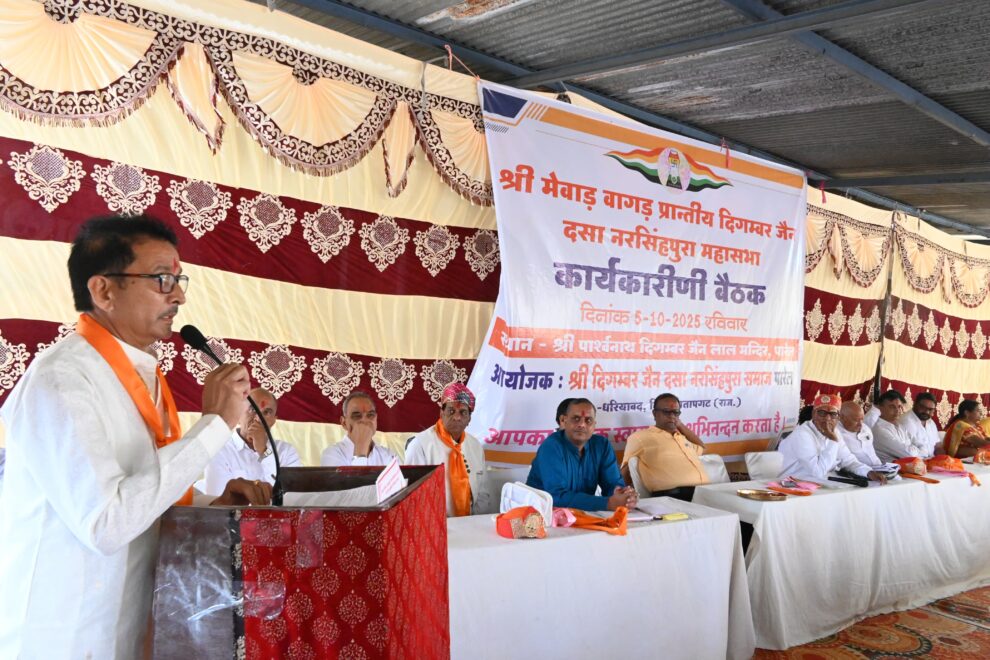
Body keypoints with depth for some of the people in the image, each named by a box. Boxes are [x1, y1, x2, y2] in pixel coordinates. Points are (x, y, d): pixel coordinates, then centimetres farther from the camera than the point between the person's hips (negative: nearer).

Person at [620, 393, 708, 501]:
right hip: (675, 495, -7)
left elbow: (701, 448, 51)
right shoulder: (640, 437, 11)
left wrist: (680, 426, 38)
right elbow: (625, 474, 10)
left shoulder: (682, 436, 32)